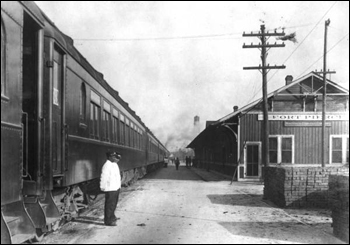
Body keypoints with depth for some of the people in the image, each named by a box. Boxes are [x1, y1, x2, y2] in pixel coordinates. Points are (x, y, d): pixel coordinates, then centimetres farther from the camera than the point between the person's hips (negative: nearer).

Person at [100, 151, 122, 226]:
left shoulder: (114, 164, 10)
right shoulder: (107, 166, -20)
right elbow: (104, 178, -19)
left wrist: (119, 185, 18)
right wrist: (103, 188, -16)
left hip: (116, 188, 10)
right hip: (110, 189, -10)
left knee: (114, 203, 21)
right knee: (109, 204, -1)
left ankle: (112, 217, 37)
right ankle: (108, 221, 8)